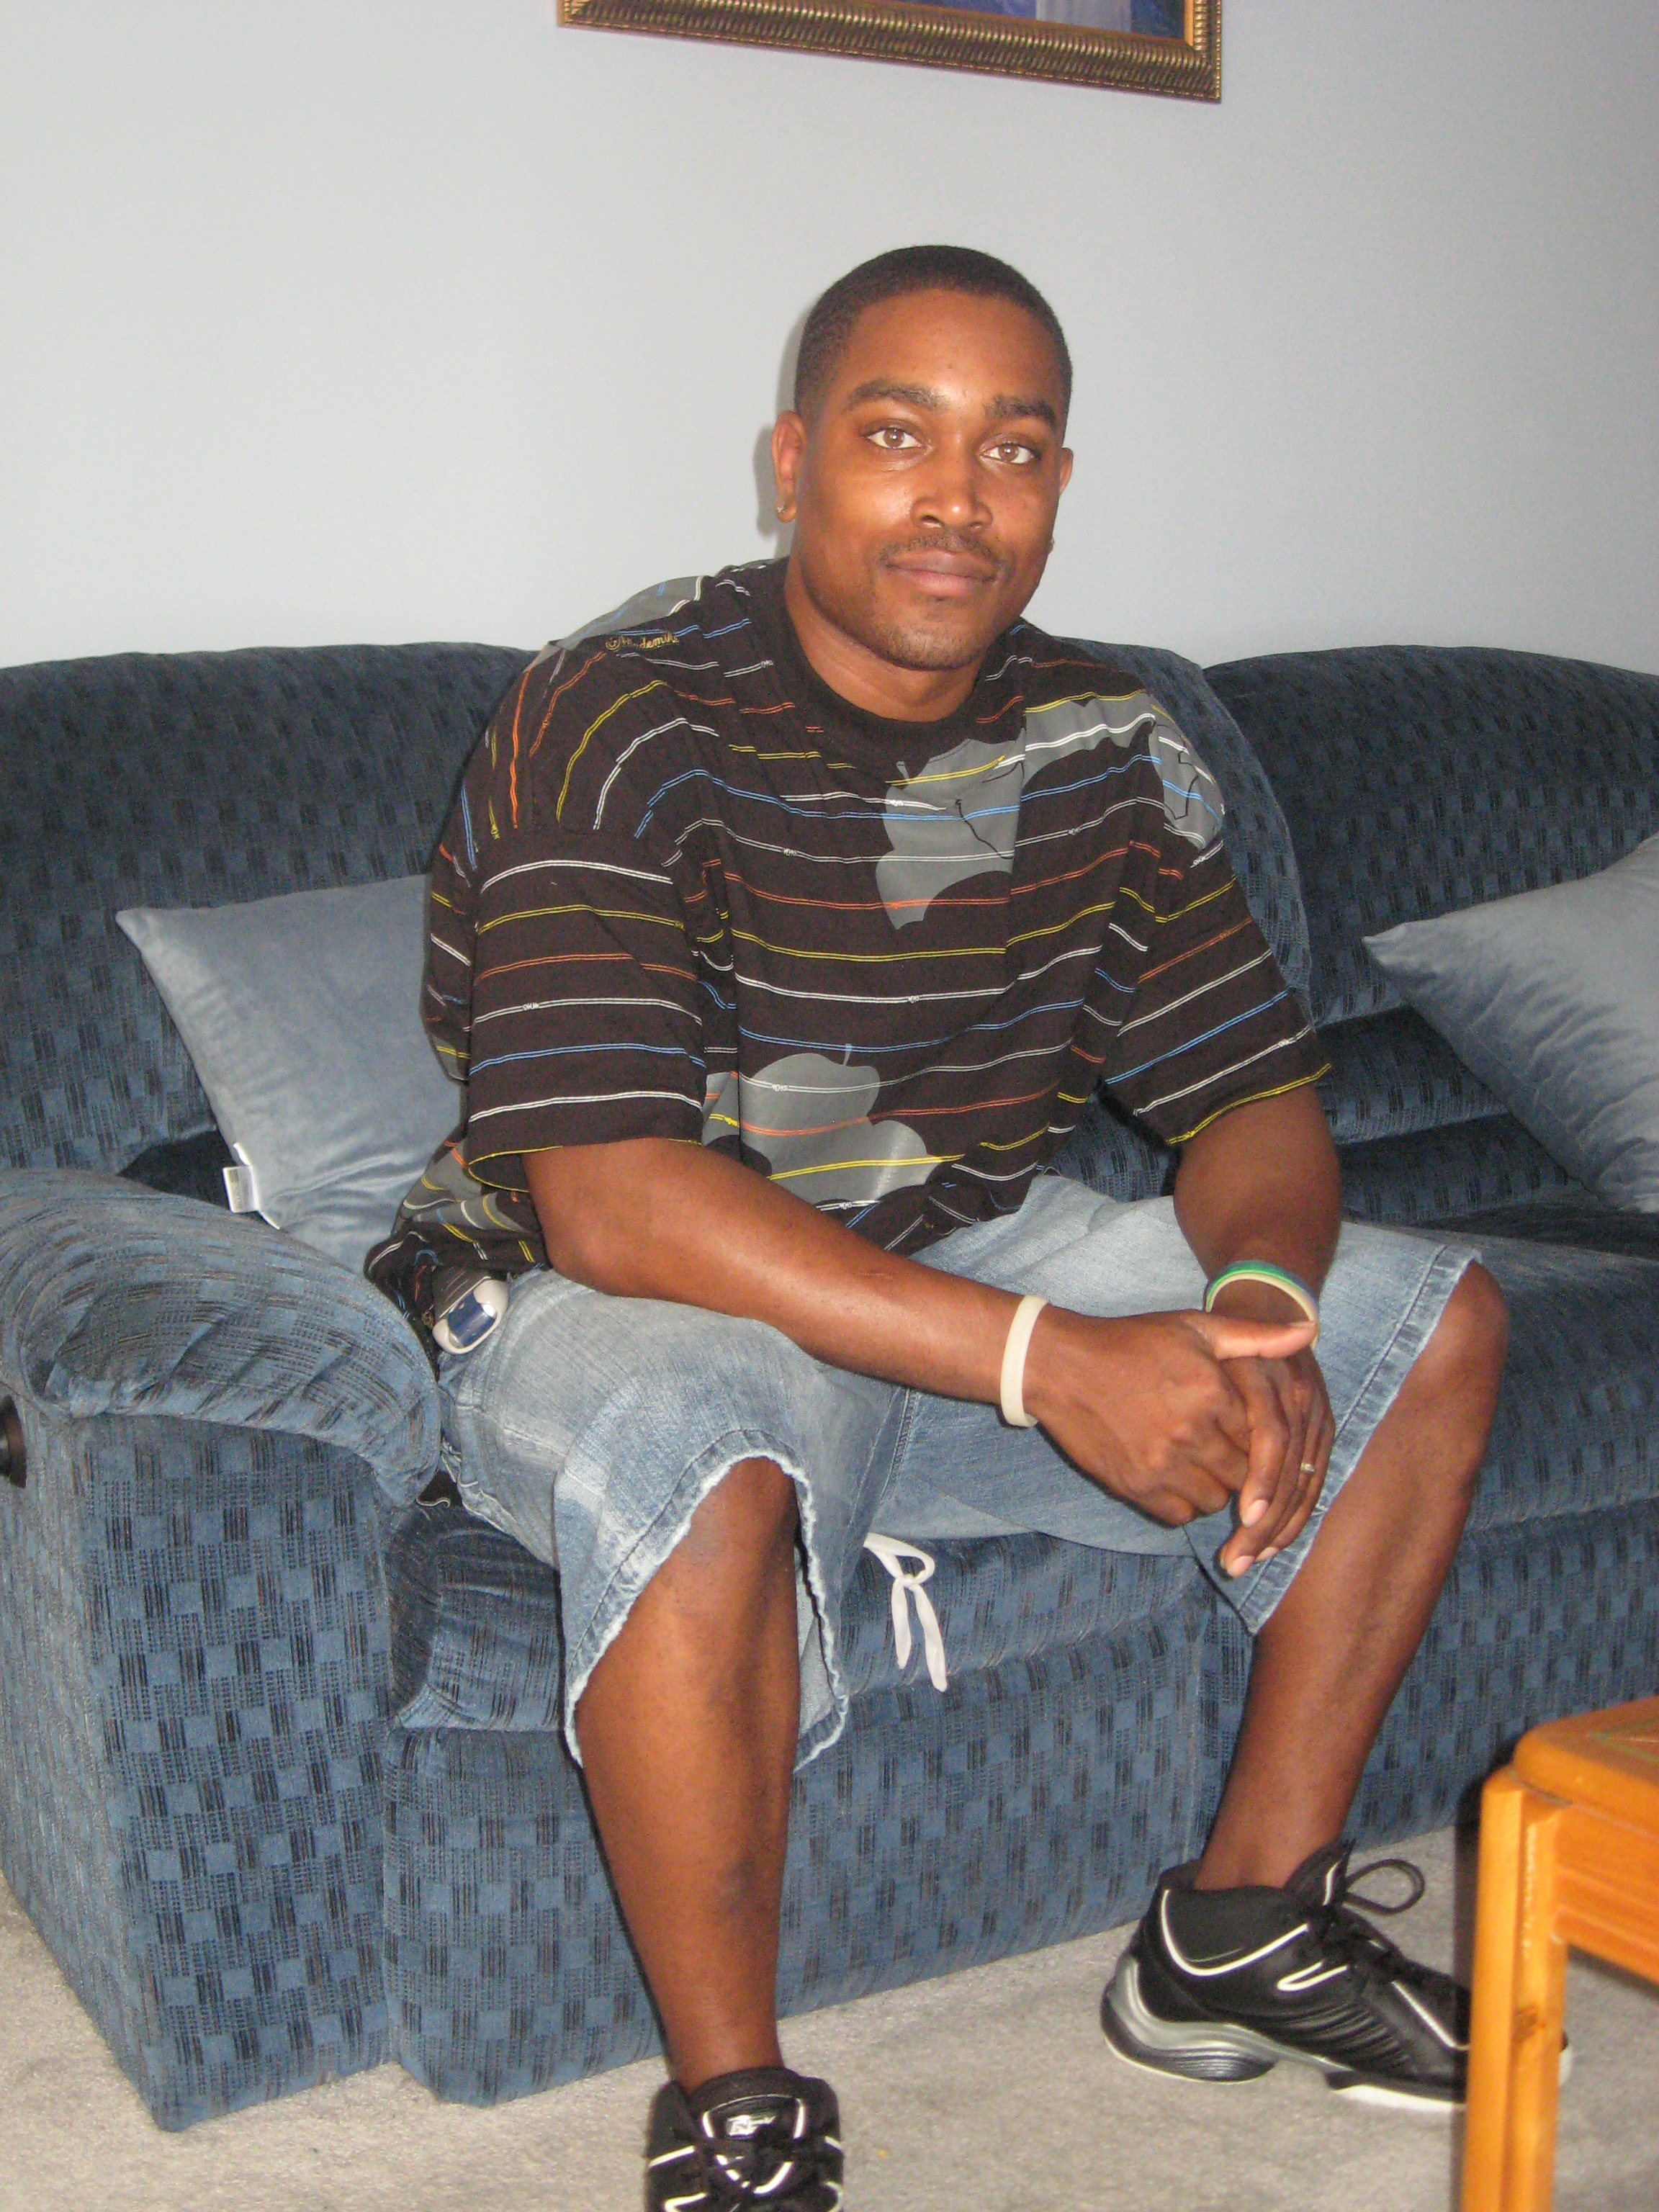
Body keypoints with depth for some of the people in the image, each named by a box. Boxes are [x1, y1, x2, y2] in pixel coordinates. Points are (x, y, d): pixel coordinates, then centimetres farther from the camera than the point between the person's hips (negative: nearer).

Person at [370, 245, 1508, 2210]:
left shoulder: (1107, 750, -1)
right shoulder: (617, 723, -20)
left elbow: (1257, 1102, 2)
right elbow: (613, 1202, -30)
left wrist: (1255, 1308, -22)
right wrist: (1052, 1361, -34)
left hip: (965, 1264, 7)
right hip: (608, 1309, -6)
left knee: (1434, 1323, 1)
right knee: (706, 1456, -41)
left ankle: (1242, 1923, 9)